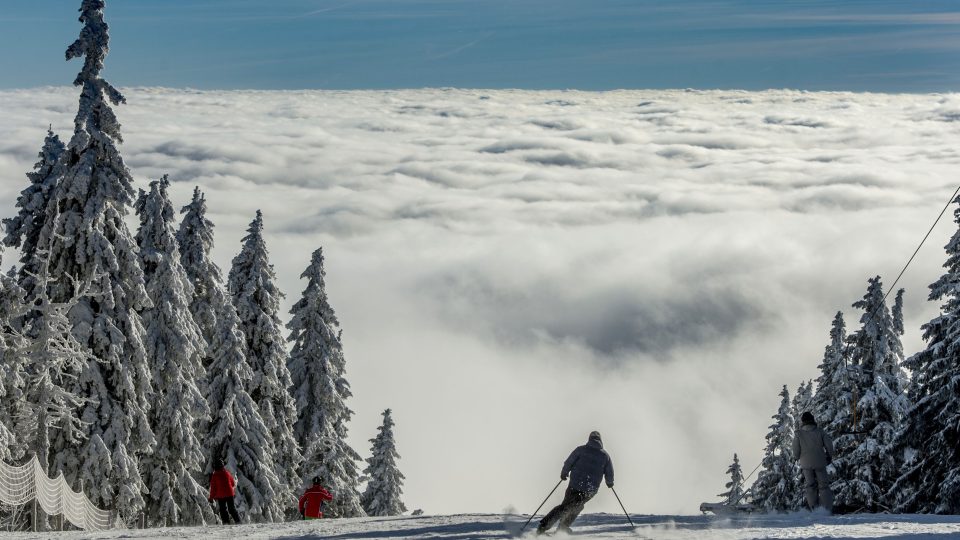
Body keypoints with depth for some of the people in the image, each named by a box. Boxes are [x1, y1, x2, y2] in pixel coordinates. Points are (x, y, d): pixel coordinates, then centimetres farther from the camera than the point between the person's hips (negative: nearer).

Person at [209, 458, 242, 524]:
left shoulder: (214, 475, -9)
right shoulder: (227, 473, 2)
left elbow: (213, 487, -7)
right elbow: (233, 483, 13)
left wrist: (211, 497, 2)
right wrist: (234, 492, 29)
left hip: (220, 496, -3)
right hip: (230, 494, 3)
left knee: (223, 509, 5)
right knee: (232, 508, 11)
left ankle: (226, 522, -3)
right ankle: (237, 520, 7)